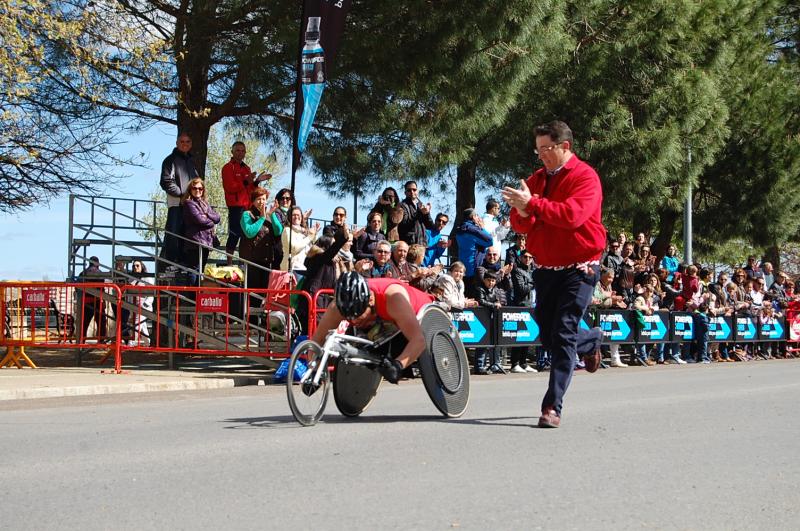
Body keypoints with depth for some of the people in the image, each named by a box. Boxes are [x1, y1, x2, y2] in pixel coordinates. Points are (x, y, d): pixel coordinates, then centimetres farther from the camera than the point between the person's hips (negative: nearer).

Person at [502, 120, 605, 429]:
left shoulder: (585, 177, -8)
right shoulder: (536, 179, 12)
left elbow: (573, 214, -25)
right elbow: (520, 226, 8)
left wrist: (532, 203, -27)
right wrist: (522, 214, -15)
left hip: (578, 269, -7)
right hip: (545, 269, 7)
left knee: (563, 335, -12)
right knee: (548, 336, 13)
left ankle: (553, 406, -10)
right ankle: (591, 342, 44)